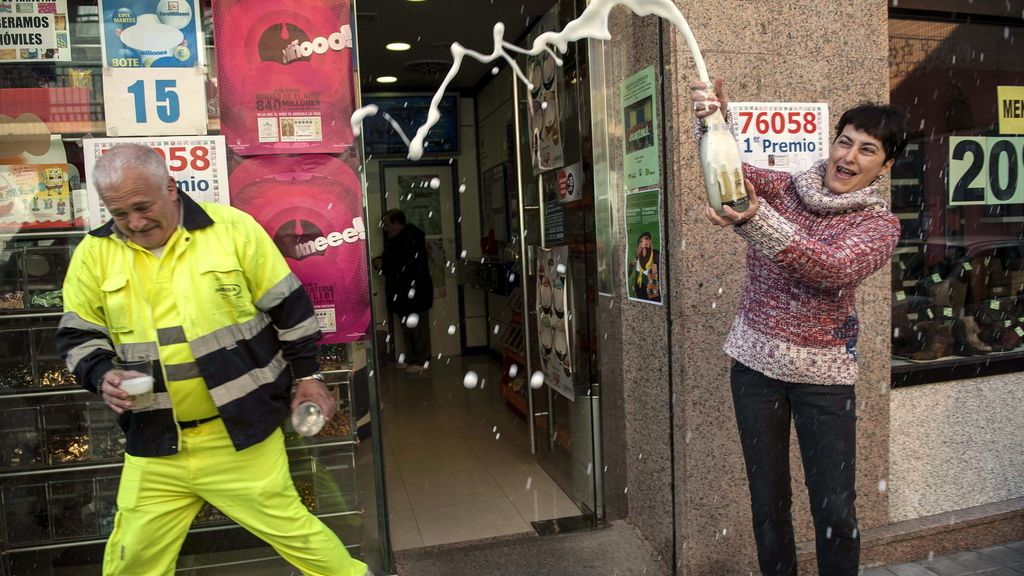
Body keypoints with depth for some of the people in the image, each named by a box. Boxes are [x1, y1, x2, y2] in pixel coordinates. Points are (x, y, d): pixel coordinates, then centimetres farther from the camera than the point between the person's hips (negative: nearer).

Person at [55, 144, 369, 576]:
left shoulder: (232, 228, -7)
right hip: (155, 444, 4)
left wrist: (306, 375, 3)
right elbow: (78, 335, 10)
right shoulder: (94, 254, 1)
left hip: (241, 432, -3)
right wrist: (102, 375, -11)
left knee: (289, 526, 5)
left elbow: (289, 306, -1)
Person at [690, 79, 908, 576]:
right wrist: (715, 120, -36)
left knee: (835, 509, 4)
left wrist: (755, 222, -41)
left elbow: (833, 267, -25)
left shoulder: (879, 224, -4)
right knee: (768, 502, 12)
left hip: (823, 373, -1)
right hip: (756, 363, 2)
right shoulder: (785, 189, 3)